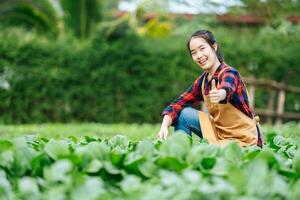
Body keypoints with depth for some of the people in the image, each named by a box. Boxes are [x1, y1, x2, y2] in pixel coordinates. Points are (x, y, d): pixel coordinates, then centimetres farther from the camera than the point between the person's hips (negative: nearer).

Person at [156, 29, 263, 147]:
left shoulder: (229, 73, -20)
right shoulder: (202, 81, 2)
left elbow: (227, 88, -43)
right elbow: (178, 104, -1)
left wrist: (220, 95, -68)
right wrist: (164, 126, -19)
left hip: (244, 140, -7)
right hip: (221, 132, 7)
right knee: (183, 114, -3)